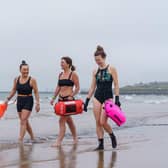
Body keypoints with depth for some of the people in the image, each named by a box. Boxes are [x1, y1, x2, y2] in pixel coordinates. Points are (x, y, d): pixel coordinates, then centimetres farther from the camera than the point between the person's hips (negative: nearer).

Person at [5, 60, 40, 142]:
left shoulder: (32, 80, -9)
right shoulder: (16, 79, 3)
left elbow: (36, 92, -7)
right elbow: (13, 90, 14)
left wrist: (37, 103, -11)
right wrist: (8, 99, 8)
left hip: (28, 101, -5)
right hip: (19, 101, 5)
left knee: (23, 121, -13)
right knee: (25, 121, 13)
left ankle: (20, 140, -13)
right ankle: (32, 137, 30)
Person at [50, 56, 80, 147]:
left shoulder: (73, 74, -6)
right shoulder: (60, 74, 13)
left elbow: (77, 87, -6)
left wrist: (71, 96, -16)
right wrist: (53, 98, 13)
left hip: (68, 99, -7)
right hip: (61, 99, 7)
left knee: (62, 120, -11)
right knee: (68, 120, 15)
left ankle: (59, 141, -9)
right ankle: (75, 138, 28)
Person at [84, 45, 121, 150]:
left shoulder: (111, 69, -1)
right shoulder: (95, 71, 10)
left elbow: (116, 85, -4)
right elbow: (92, 87, 13)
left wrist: (117, 99, -14)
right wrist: (87, 101, 9)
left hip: (108, 97, -4)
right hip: (97, 97, 4)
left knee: (103, 122, -12)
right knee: (98, 122, 0)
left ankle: (112, 136, 16)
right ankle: (101, 144, 8)